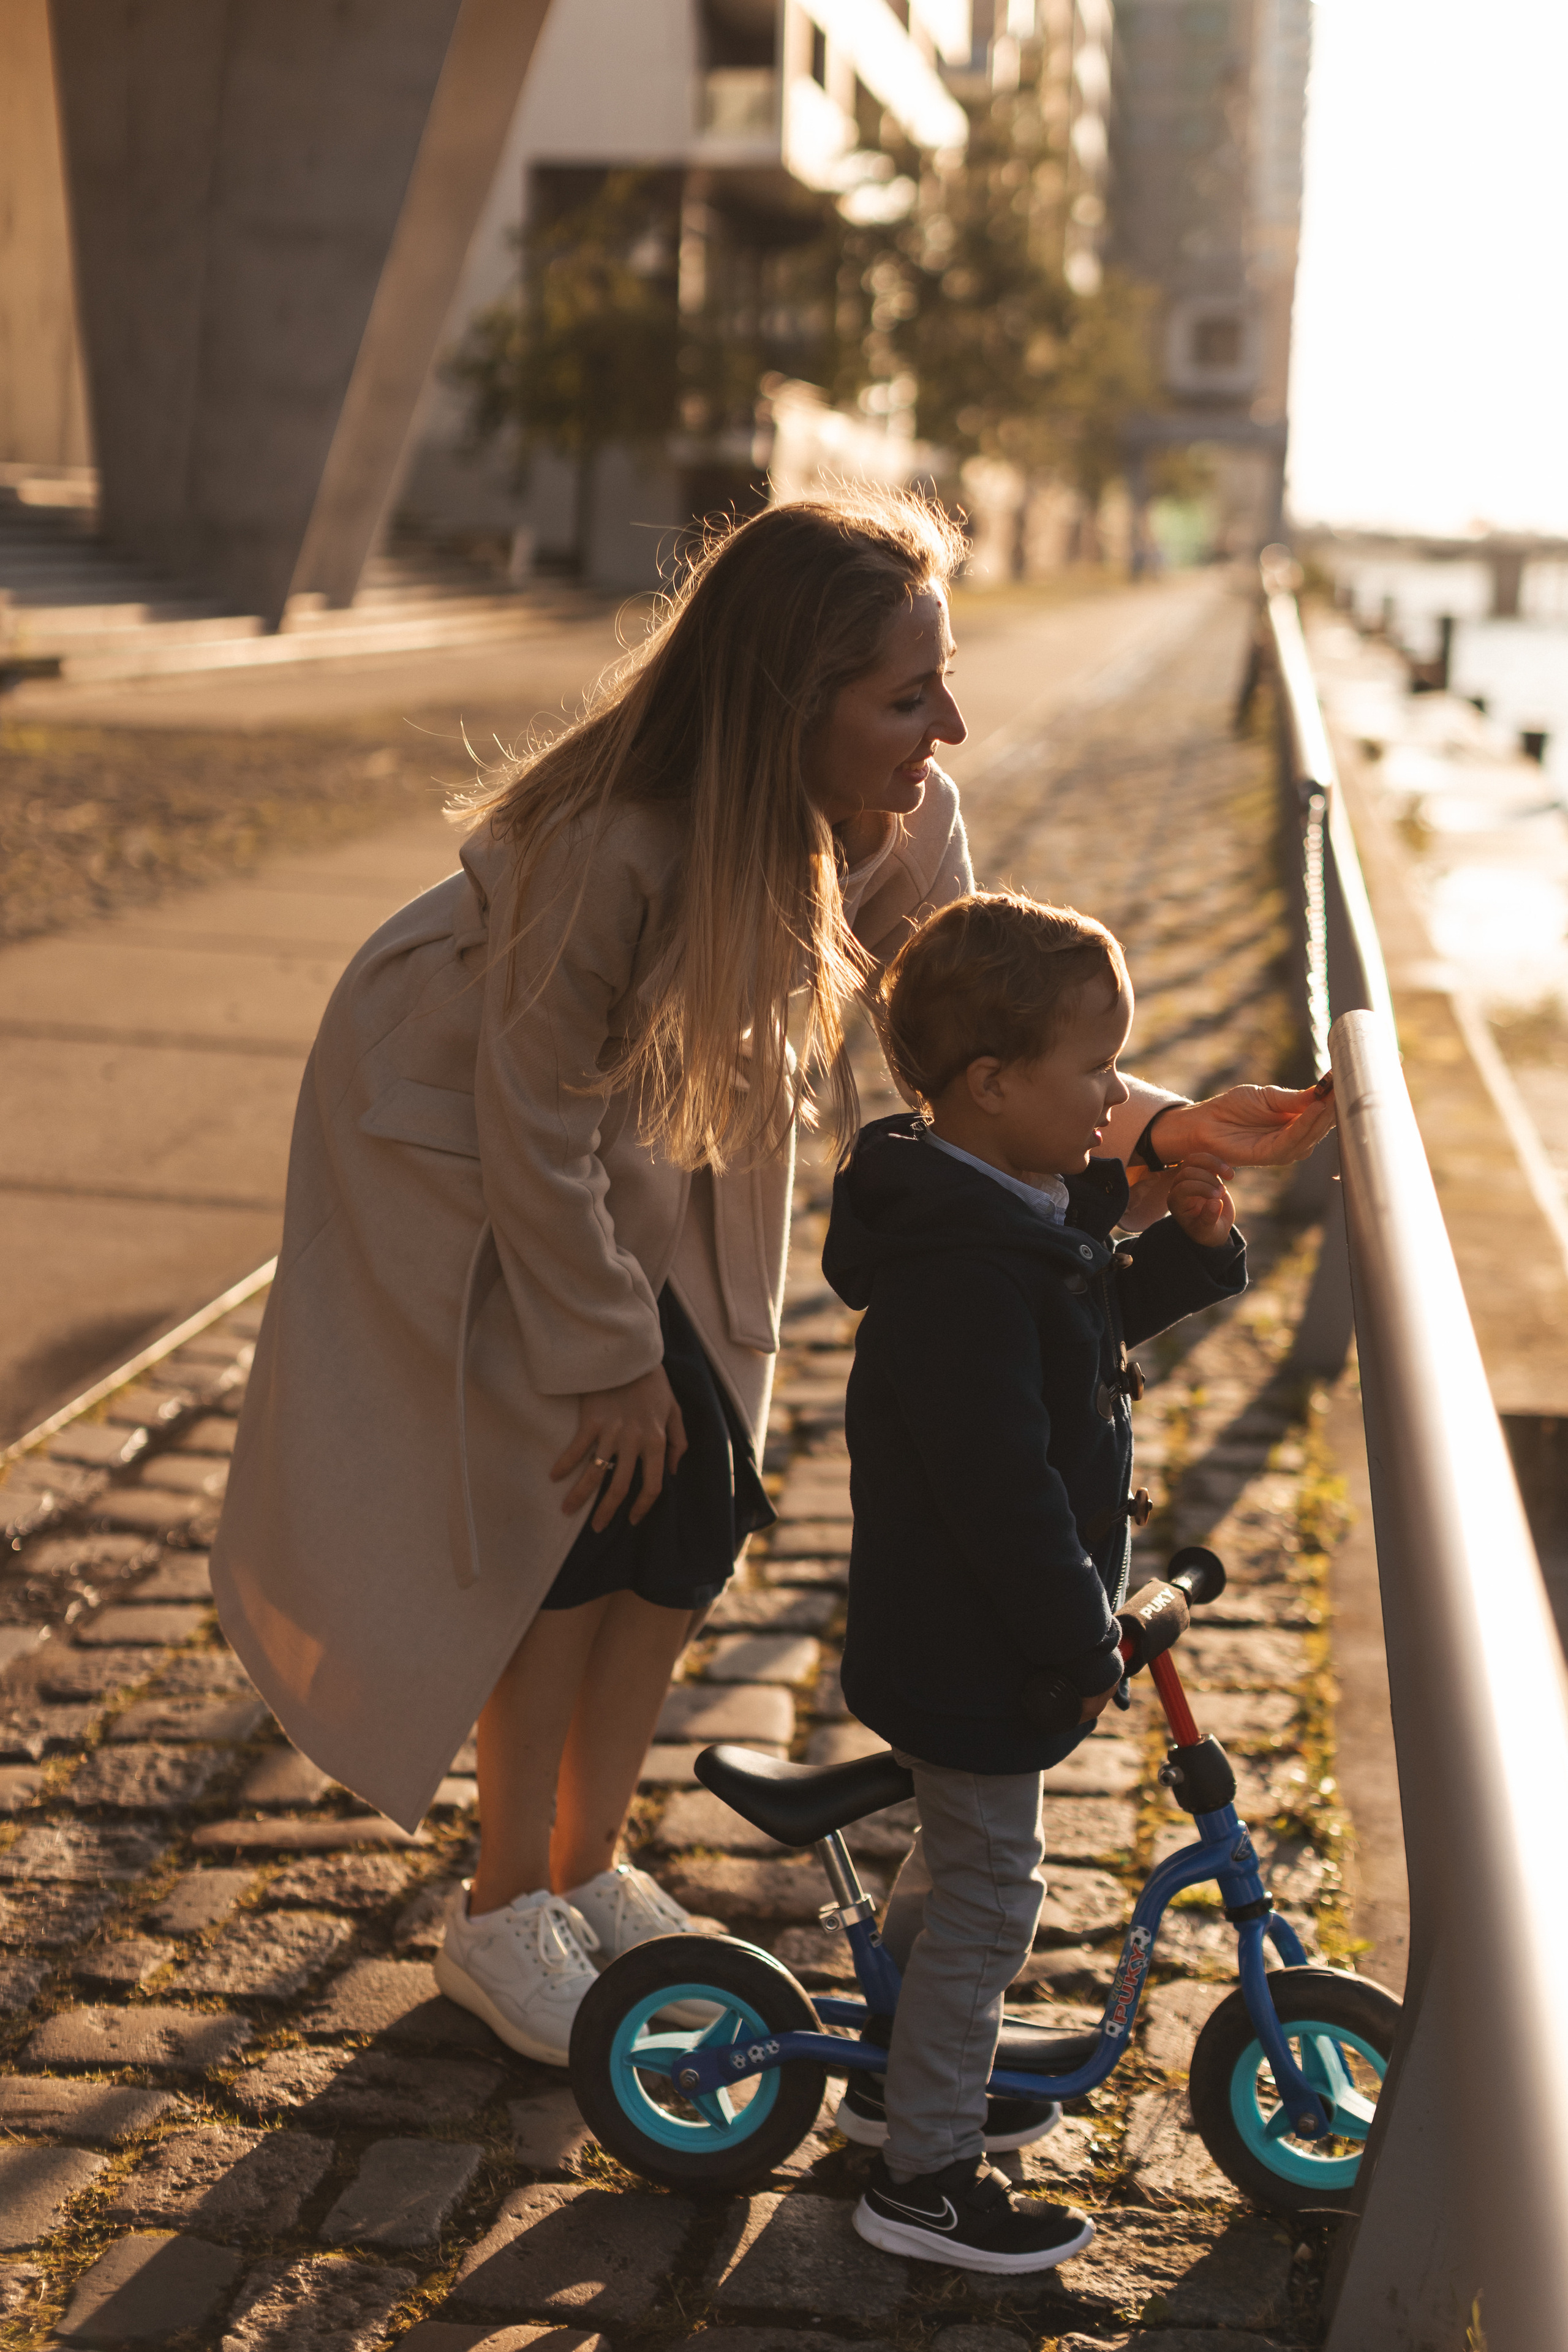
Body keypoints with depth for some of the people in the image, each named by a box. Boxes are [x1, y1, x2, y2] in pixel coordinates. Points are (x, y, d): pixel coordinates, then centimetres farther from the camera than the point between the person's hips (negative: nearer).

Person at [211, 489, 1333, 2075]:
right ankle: (503, 1915, 11)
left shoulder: (900, 826, -20)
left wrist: (1161, 1125, -27)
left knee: (700, 1496, 3)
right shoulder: (610, 845, -38)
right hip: (450, 1129, -6)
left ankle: (586, 1864, 23)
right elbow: (536, 1130, -27)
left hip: (654, 1149, 6)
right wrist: (607, 1356, -18)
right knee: (579, 1490, -9)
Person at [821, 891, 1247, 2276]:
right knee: (987, 1898, 2)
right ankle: (925, 2176, 16)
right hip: (970, 1653, -10)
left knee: (961, 1861, 25)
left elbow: (1103, 1317, 18)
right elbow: (1000, 1488, -30)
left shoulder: (1030, 1205, 2)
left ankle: (907, 2080, 43)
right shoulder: (962, 1269, -30)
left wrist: (1192, 1240, 0)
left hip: (970, 1633, 10)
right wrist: (1082, 1644, -22)